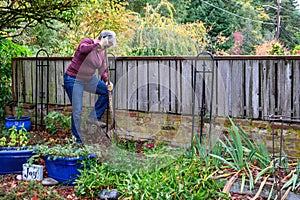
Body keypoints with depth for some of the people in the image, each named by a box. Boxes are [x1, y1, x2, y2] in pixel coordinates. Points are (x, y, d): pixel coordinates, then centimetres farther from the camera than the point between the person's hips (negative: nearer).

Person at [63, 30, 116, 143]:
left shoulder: (103, 53, 4)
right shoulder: (88, 41, -16)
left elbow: (103, 70, 6)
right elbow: (83, 49, -41)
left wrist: (107, 82, -10)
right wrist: (97, 44, -36)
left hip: (89, 79, 7)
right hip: (73, 80, -7)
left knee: (107, 90, -1)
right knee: (77, 111, -5)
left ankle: (94, 117, 8)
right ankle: (78, 140, 9)